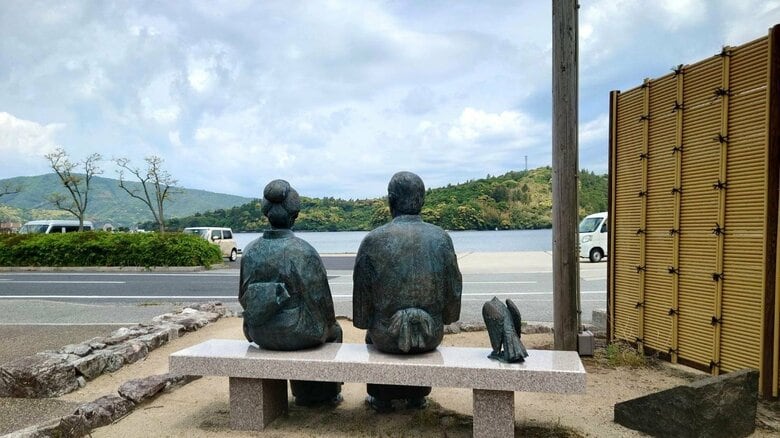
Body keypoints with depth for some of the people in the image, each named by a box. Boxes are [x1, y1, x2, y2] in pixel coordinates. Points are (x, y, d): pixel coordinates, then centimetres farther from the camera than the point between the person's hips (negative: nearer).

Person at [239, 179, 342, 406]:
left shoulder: (251, 251, -6)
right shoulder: (303, 252, -22)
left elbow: (245, 297, 3)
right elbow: (320, 300, -14)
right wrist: (328, 324, 6)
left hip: (260, 335, 5)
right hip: (296, 334, -5)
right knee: (333, 331, 28)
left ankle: (305, 395, 46)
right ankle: (328, 393, 43)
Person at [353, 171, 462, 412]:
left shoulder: (373, 240, -14)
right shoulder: (441, 238, -9)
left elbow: (361, 294, -6)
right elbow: (454, 290, -1)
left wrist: (362, 320, 12)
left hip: (387, 337, -1)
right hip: (431, 336, 1)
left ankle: (381, 397, 41)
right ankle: (417, 395, 44)